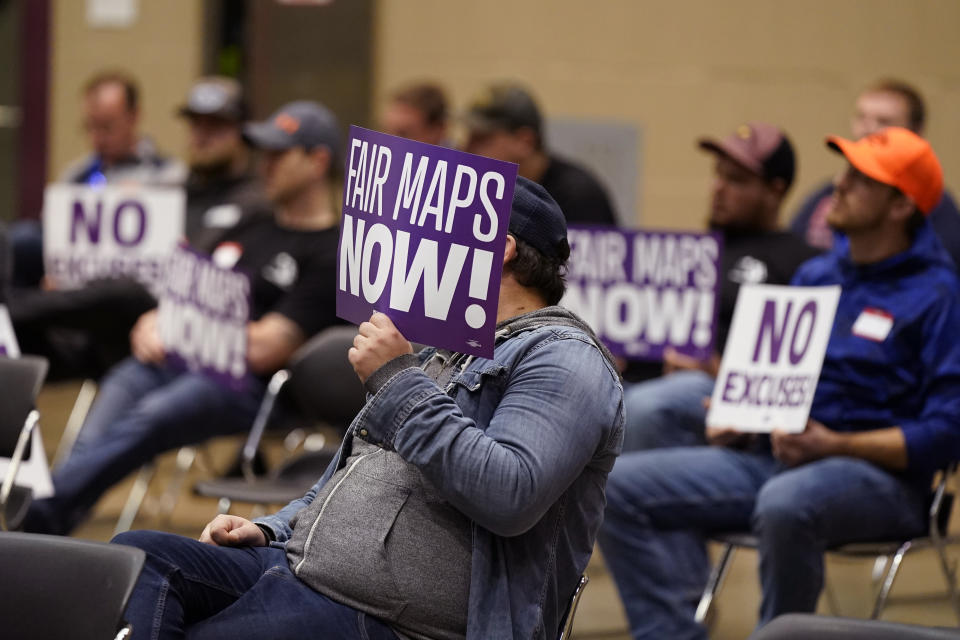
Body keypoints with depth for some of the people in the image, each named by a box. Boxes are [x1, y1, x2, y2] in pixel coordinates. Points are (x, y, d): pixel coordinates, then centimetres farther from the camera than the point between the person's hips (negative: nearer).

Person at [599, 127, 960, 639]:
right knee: (620, 486, -10)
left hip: (876, 472, -7)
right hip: (770, 459, 7)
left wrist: (834, 445, -22)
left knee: (785, 504, -42)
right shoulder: (815, 275, 18)